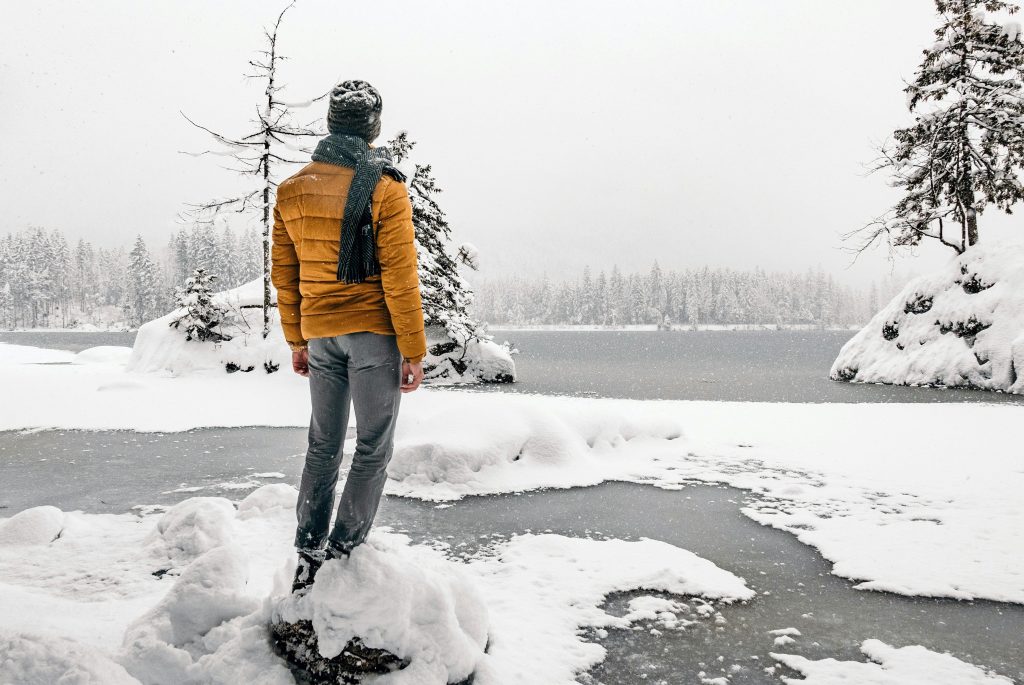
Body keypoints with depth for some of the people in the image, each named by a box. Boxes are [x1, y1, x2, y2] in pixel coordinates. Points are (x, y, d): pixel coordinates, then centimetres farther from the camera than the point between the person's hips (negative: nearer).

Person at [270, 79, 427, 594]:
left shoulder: (291, 191, 5)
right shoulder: (385, 188, -11)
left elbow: (283, 275, 8)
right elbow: (399, 277, -13)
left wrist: (296, 341, 17)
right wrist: (413, 351, -8)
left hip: (320, 335, 5)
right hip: (374, 333, -5)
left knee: (323, 446, 15)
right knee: (373, 447, 7)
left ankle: (308, 557, 18)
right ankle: (344, 552, 8)